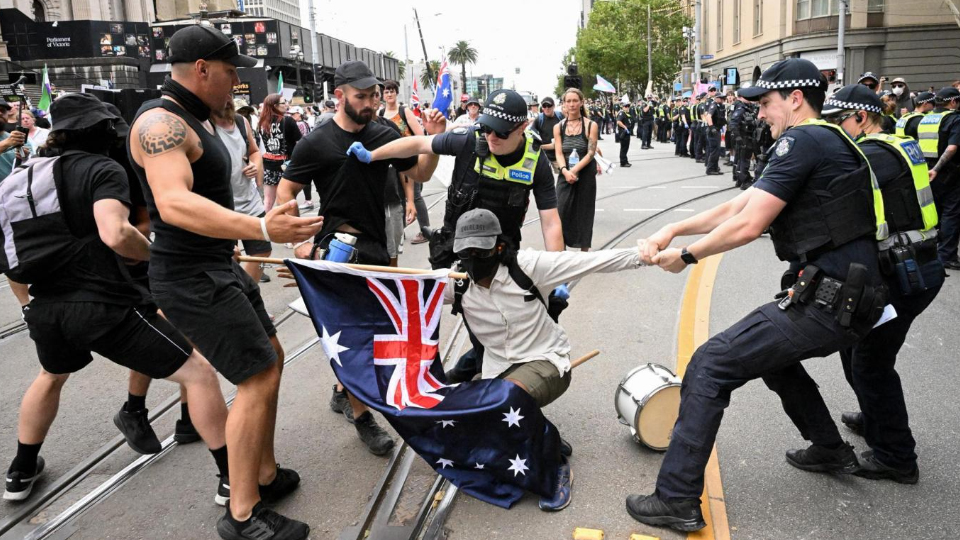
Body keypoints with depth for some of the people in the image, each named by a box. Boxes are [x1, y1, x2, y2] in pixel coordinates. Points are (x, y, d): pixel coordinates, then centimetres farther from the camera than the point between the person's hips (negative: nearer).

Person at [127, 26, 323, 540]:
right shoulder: (161, 123, -19)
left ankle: (264, 474, 26)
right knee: (259, 378, -11)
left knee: (270, 358, 15)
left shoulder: (194, 118, 14)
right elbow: (174, 203, -37)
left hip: (218, 266, 11)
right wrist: (261, 228, -49)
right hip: (191, 278, -11)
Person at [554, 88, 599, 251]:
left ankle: (584, 252, 15)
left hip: (586, 176, -2)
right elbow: (558, 153, -1)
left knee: (584, 214, 5)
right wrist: (565, 171, -20)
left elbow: (591, 153, -8)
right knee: (562, 212, -8)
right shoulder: (558, 127, 5)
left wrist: (575, 170, -20)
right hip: (565, 176, 2)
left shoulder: (591, 126, -2)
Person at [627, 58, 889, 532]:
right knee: (771, 352, 33)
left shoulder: (802, 140, -12)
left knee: (709, 366, -10)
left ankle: (677, 500, -5)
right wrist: (673, 229, 9)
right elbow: (740, 204, 16)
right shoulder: (827, 141, 20)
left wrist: (686, 256, -3)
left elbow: (747, 225, -18)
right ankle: (830, 450, 44)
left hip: (829, 302, -10)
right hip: (852, 298, 10)